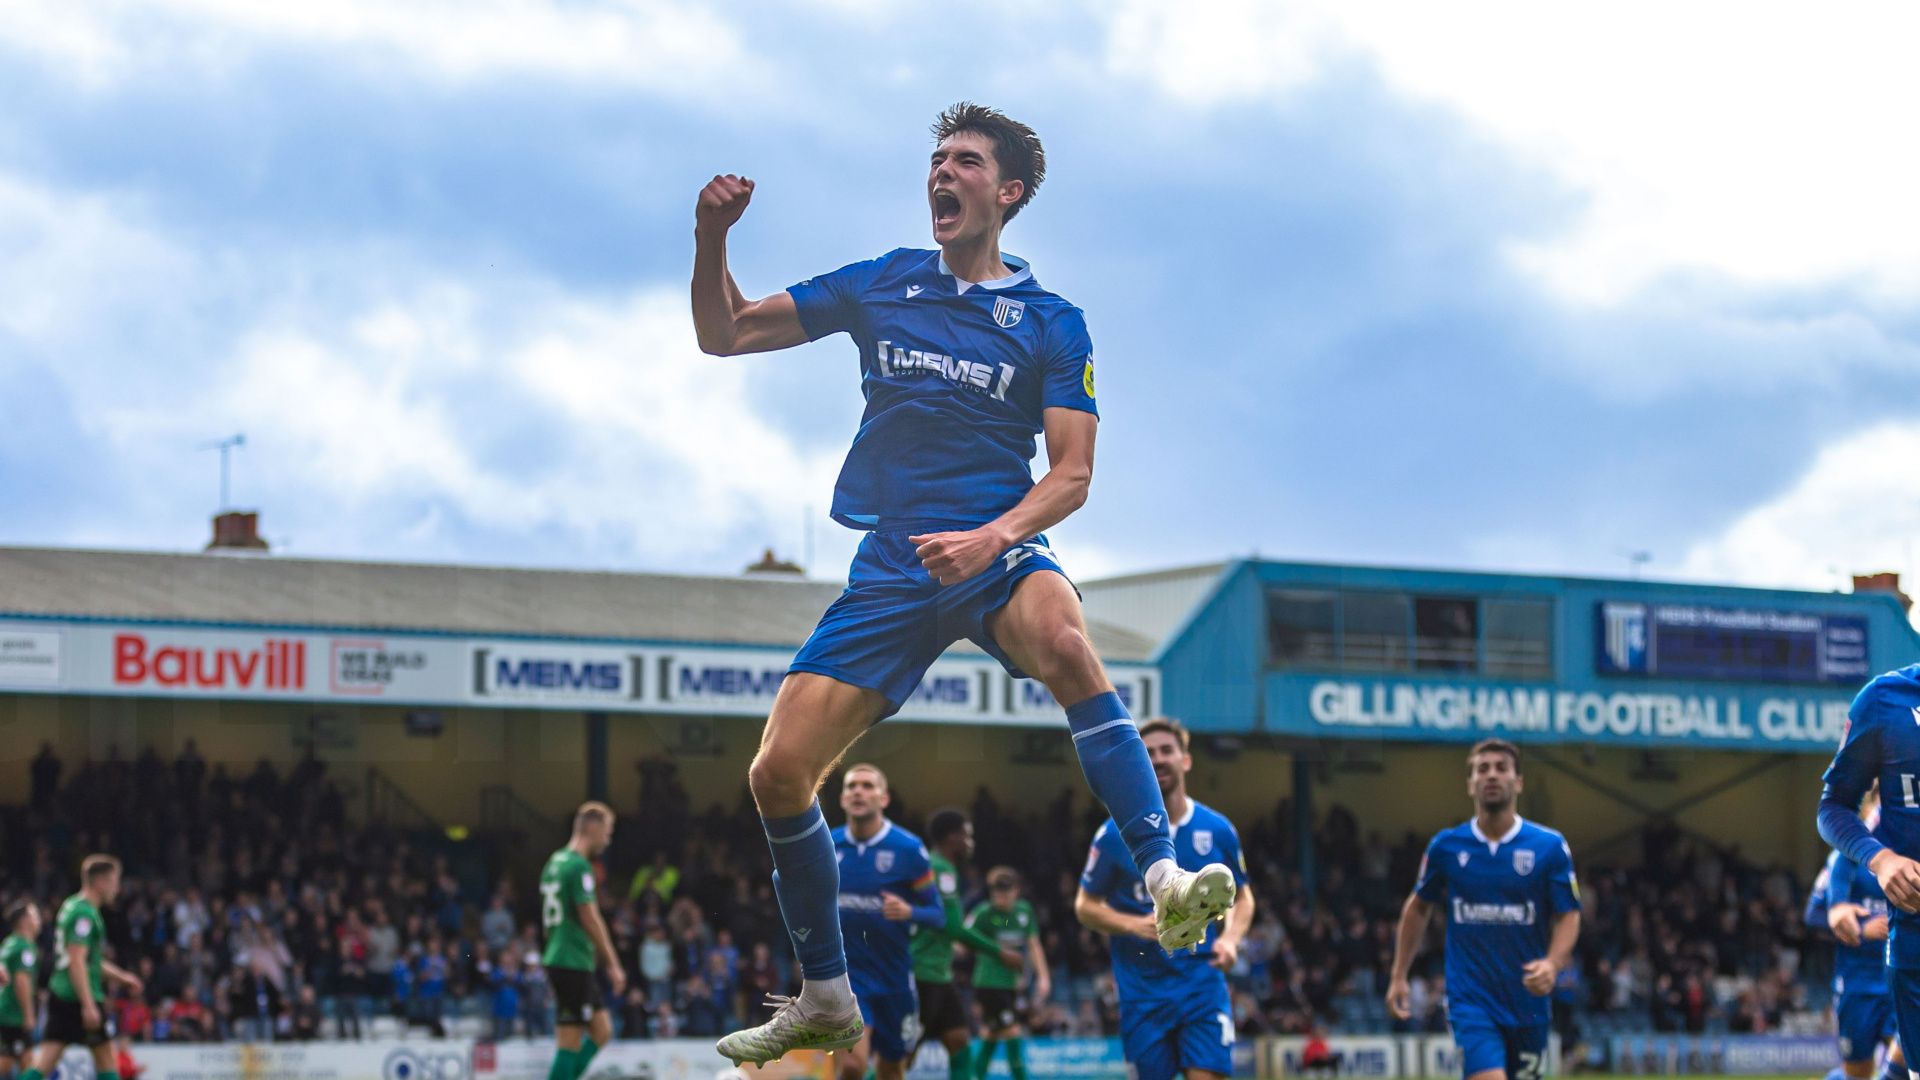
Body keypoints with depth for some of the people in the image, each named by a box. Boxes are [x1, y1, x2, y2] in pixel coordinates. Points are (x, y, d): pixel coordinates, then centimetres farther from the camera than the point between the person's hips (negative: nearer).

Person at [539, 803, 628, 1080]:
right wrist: (613, 964, -12)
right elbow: (590, 919, -17)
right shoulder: (579, 865, -13)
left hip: (557, 959, 10)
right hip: (574, 963, -10)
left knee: (602, 1030, 12)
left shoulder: (555, 862, 16)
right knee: (570, 1043, -7)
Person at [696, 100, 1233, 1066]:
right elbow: (723, 334, 14)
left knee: (1062, 641, -39)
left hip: (997, 552, -3)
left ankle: (1167, 887, -47)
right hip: (889, 567, 3)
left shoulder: (1051, 323, 4)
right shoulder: (881, 285, 11)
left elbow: (1071, 476, -1)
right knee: (778, 773, -7)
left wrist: (995, 536, -21)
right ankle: (825, 1003, 12)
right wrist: (712, 239, -5)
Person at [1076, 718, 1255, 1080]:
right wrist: (1135, 925, -14)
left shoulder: (1218, 830, 4)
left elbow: (1242, 898, 16)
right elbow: (1085, 906, 4)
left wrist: (1231, 938, -5)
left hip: (1204, 984, 1)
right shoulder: (1115, 834, -1)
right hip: (1142, 989, -1)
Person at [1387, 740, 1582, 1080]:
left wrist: (1552, 964, -20)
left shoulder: (1550, 846, -2)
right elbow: (1418, 907, 16)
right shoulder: (1445, 846, 1)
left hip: (1528, 1000, 1)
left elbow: (1568, 916, 0)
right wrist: (1399, 976, 14)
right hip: (1470, 999, -1)